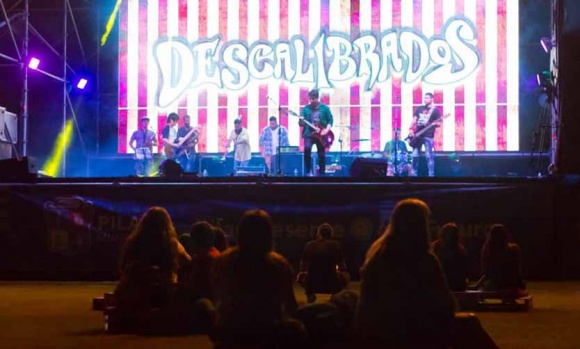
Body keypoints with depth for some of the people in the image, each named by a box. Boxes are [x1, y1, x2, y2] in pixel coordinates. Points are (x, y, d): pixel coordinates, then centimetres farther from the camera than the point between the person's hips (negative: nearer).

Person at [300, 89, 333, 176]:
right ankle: (308, 172, -12)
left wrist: (326, 130, -10)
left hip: (321, 134, 0)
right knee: (307, 148, -24)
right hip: (309, 133, 0)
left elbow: (330, 120, 4)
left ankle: (321, 174, 17)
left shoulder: (324, 108, 2)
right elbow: (302, 124, 3)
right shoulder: (306, 108, 4)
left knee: (321, 155, 3)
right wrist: (301, 121, -20)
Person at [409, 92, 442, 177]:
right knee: (415, 155, 6)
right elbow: (414, 120, 14)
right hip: (417, 135, 5)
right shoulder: (420, 108, 15)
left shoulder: (435, 110, 0)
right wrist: (411, 129, -1)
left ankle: (431, 175, -6)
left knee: (429, 156, -7)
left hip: (428, 136, -5)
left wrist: (429, 124, -20)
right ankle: (414, 174, 14)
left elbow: (439, 124, -3)